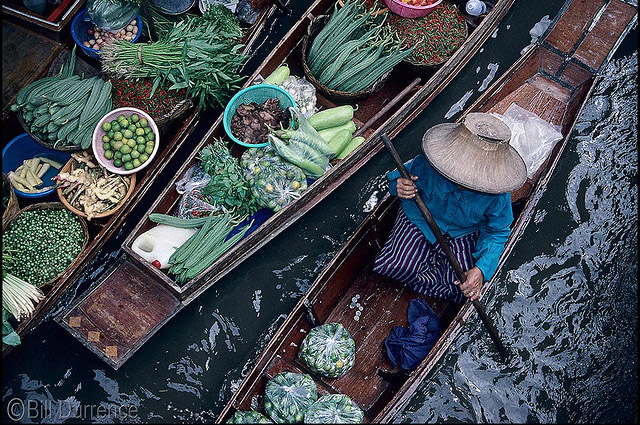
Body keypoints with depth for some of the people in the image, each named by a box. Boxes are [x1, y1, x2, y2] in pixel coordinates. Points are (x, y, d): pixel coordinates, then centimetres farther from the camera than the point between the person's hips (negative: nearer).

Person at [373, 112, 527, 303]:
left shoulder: (497, 195, -29)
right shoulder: (427, 164, -31)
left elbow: (496, 233, -12)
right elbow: (399, 175, -9)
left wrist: (481, 269, -28)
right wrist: (399, 185, -36)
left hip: (463, 234, 0)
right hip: (420, 220, 0)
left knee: (463, 290, -16)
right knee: (390, 265, -19)